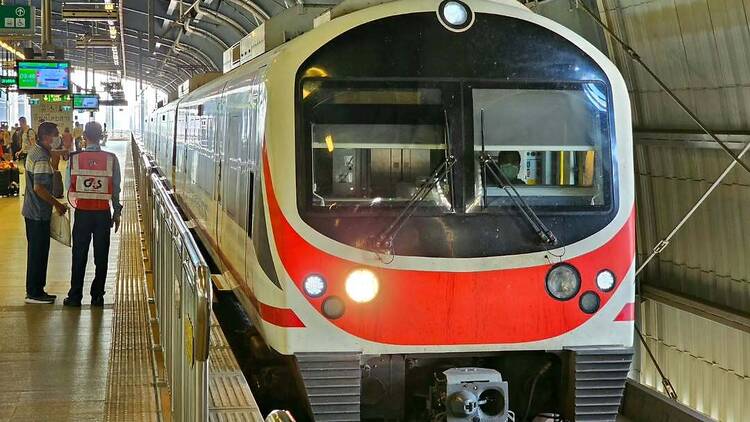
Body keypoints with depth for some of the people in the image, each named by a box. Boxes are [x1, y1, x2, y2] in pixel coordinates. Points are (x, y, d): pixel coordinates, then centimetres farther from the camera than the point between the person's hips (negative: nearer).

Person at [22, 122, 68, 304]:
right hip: (39, 213, -10)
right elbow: (39, 188, -25)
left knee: (38, 251, 16)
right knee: (38, 253, -2)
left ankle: (35, 290, 23)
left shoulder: (34, 151, 11)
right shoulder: (41, 157, -21)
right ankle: (34, 293, 5)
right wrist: (57, 204, -18)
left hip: (33, 211, 10)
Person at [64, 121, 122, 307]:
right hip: (103, 213, 0)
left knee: (79, 256, 8)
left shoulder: (74, 158, -7)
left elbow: (69, 187, -2)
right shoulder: (111, 159, -7)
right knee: (101, 256, 9)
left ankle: (75, 296, 12)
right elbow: (116, 189, -2)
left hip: (82, 213, 0)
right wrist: (117, 213, 9)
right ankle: (97, 297, 12)